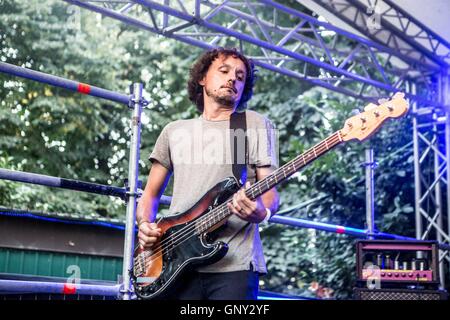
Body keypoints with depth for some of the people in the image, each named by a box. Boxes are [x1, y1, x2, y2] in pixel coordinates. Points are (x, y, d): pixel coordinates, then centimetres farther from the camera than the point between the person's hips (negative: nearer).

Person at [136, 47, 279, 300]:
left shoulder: (257, 125, 9)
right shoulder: (174, 131, 18)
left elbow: (270, 190, 2)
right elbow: (151, 193, 21)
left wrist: (262, 212, -21)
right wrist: (145, 224, 1)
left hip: (234, 264, -2)